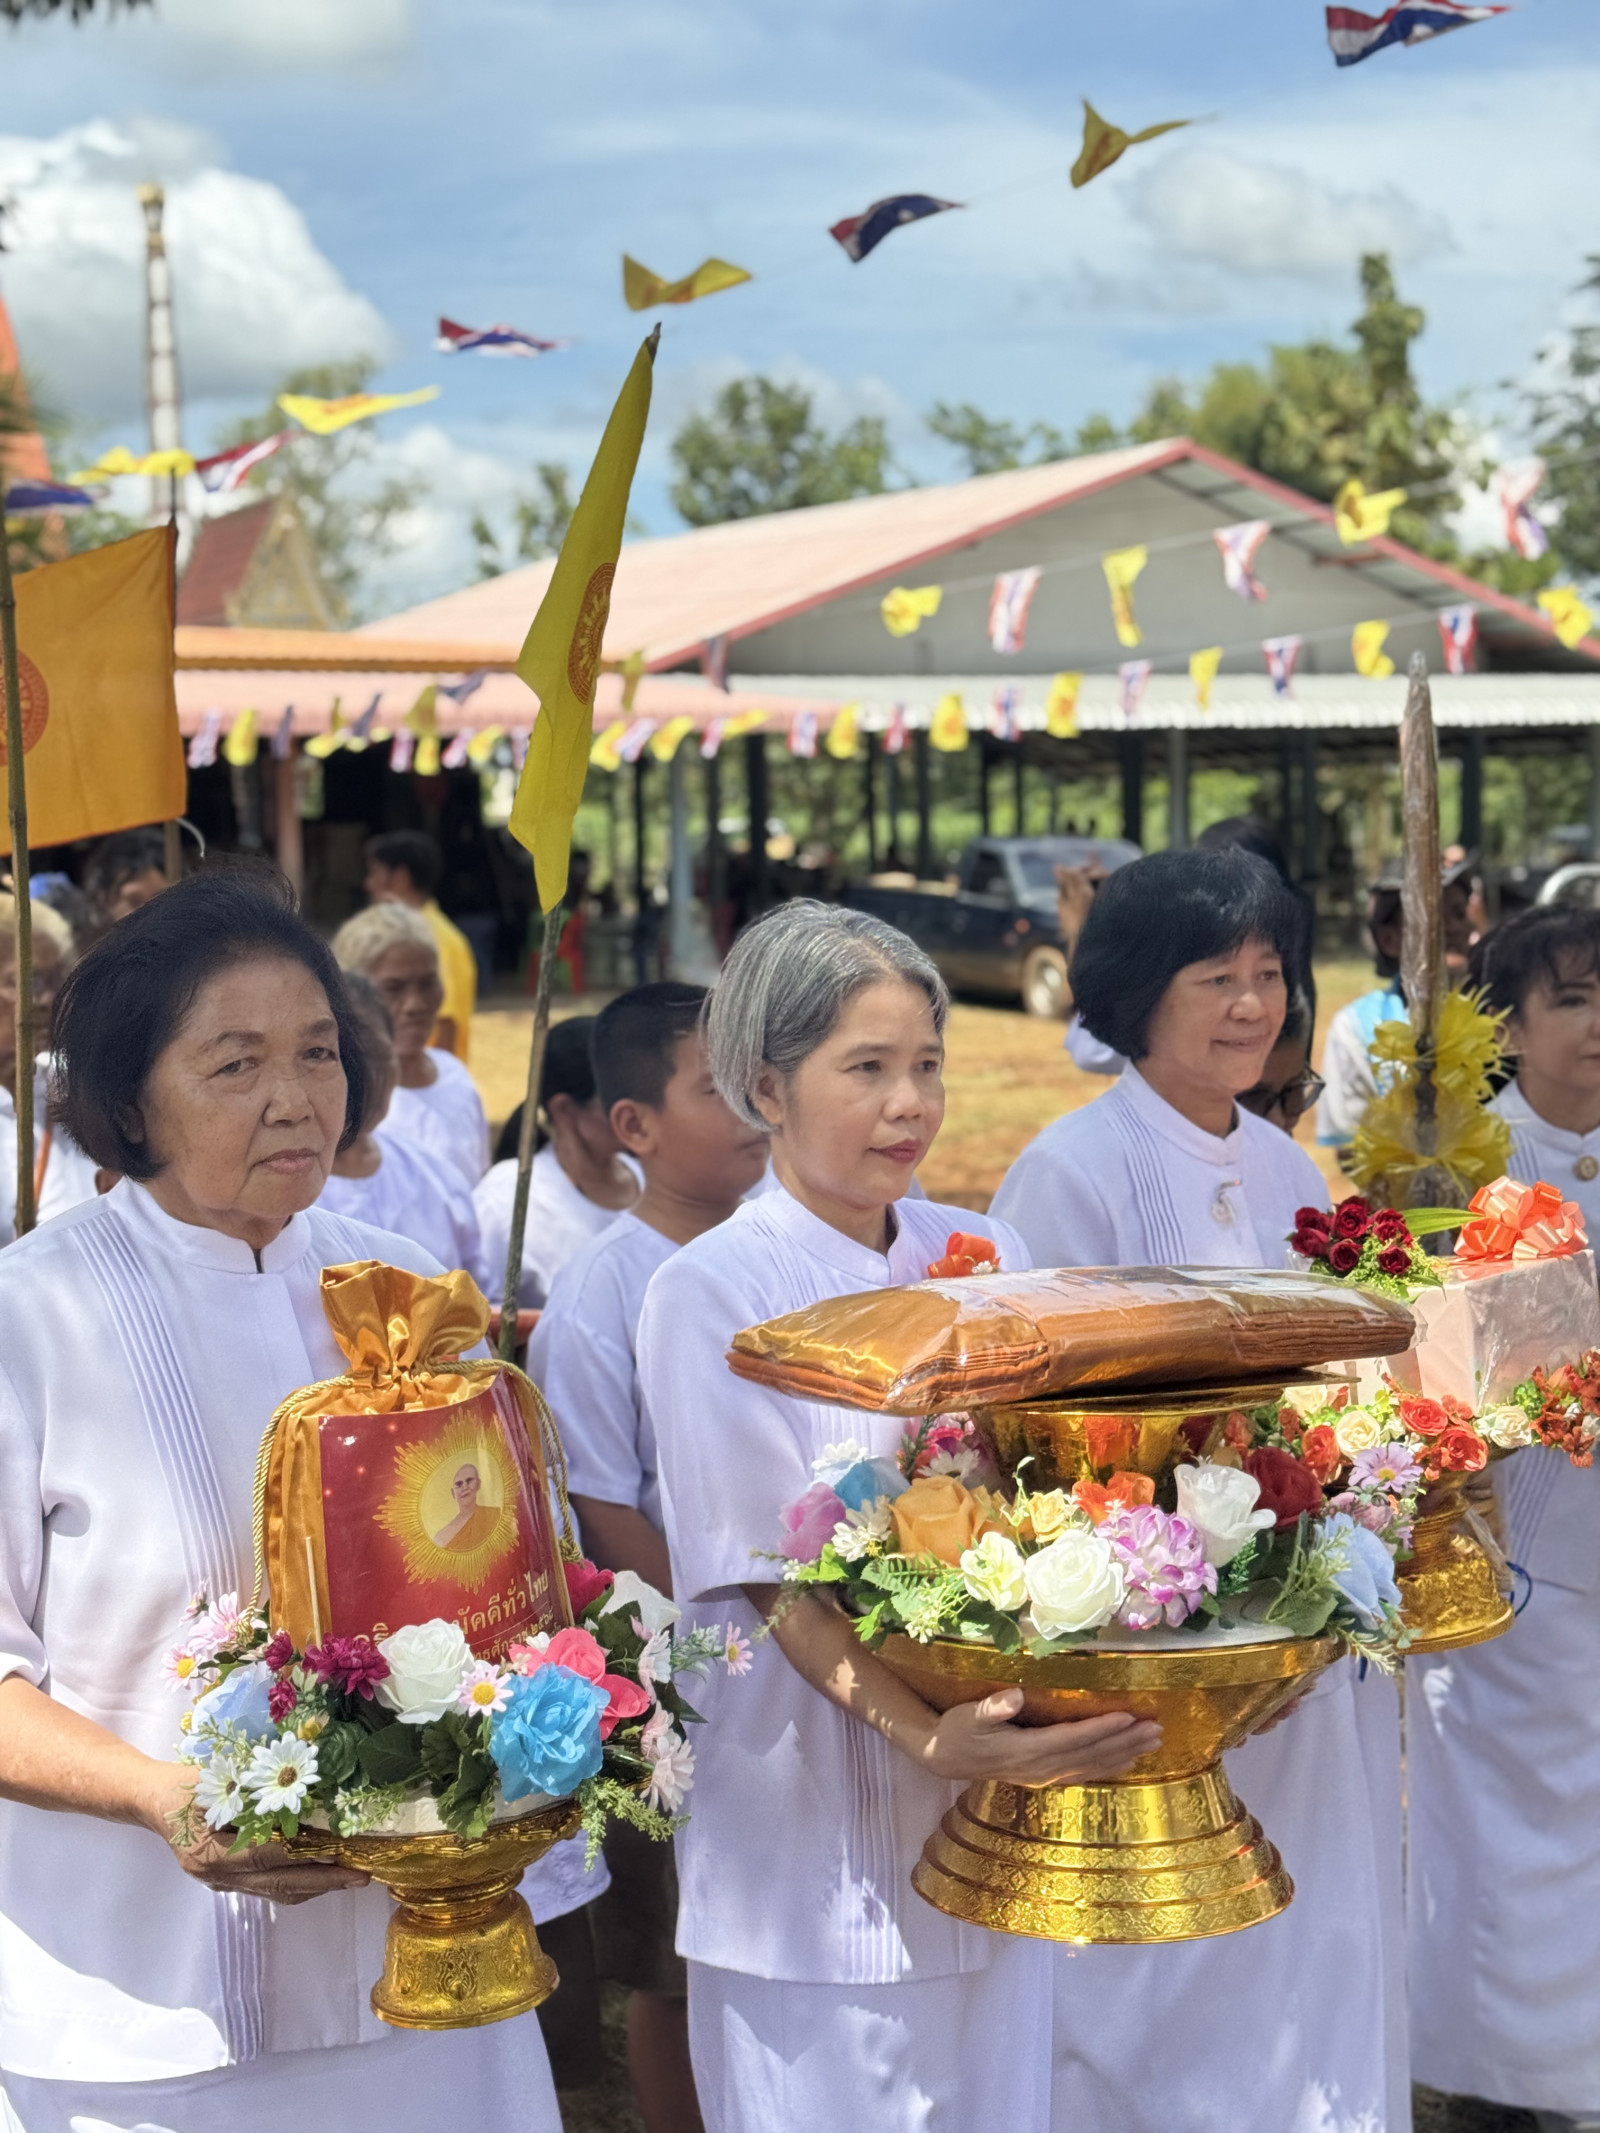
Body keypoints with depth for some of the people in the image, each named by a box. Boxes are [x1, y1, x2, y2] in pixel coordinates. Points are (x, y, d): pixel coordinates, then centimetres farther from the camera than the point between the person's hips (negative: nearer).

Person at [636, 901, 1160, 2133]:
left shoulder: (983, 1256, 6)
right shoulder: (711, 1294, -9)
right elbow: (767, 1577, -15)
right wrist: (926, 1734, -29)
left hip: (1001, 1791, 5)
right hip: (820, 1828, -5)